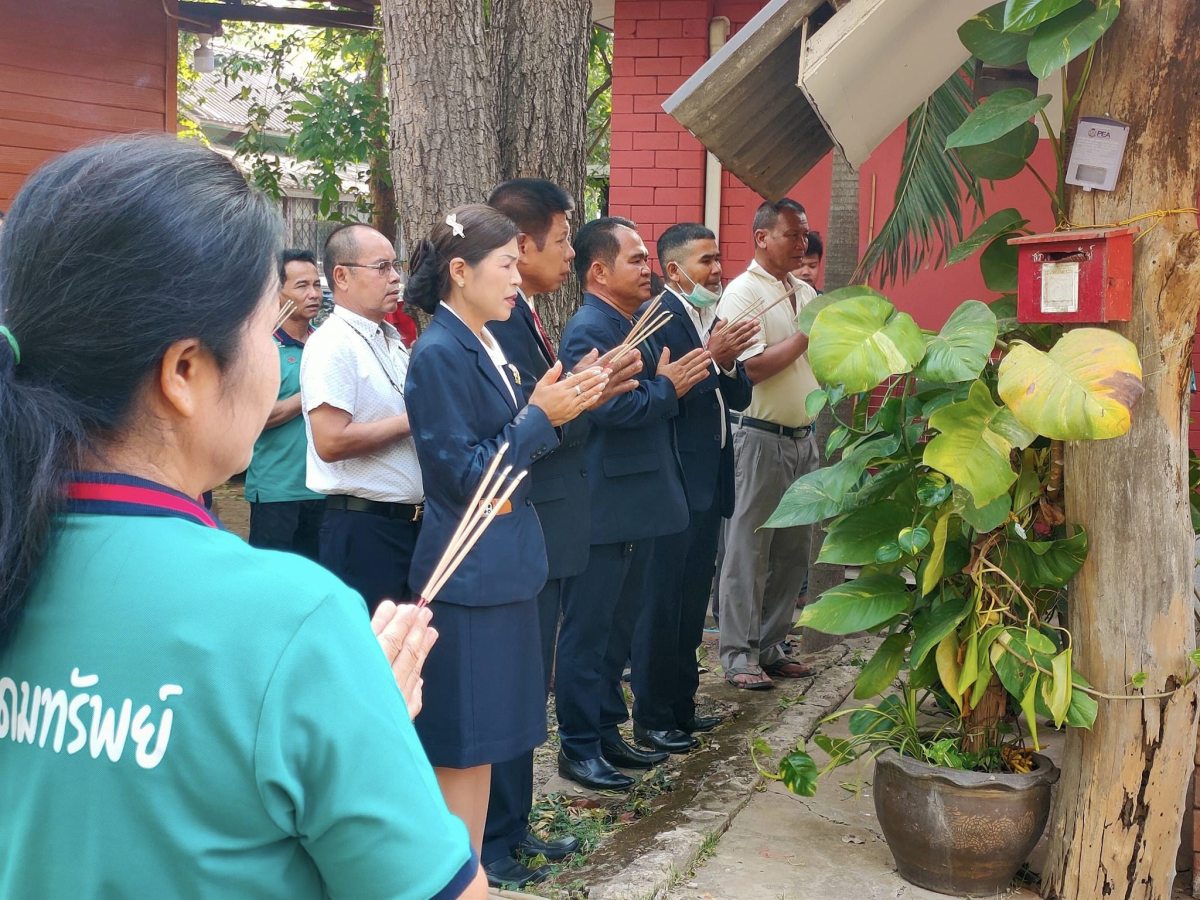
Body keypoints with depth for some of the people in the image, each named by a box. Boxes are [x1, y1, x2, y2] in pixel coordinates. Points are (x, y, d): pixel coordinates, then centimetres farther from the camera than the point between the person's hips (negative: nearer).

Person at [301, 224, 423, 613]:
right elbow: (330, 442, -23)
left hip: (411, 519, 8)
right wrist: (411, 420, -15)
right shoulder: (333, 344, -14)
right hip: (363, 526, -8)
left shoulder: (392, 340, 13)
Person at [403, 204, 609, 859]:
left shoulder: (486, 346, 11)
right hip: (468, 573, -9)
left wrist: (552, 410, -1)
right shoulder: (439, 354, -16)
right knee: (462, 750, 0)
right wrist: (539, 415, -15)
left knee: (484, 743, 16)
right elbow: (464, 475, -18)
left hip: (503, 564, 9)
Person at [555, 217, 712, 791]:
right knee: (588, 628, 0)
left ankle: (606, 730, 30)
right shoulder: (589, 329, -16)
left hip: (641, 501, 10)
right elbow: (613, 405, -28)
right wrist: (667, 387, -13)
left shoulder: (642, 322, 14)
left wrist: (700, 367, 3)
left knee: (619, 624, 18)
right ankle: (578, 748, 10)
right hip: (604, 506, -10)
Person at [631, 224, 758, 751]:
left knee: (693, 598, 16)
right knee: (662, 601, -1)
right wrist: (711, 359, -23)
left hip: (709, 480, 9)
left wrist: (730, 363, -8)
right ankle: (651, 718, 10)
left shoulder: (713, 320, 14)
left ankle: (681, 705, 28)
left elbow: (739, 398, 11)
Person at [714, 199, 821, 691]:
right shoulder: (743, 292, -8)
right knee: (747, 552, -2)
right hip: (759, 439, -8)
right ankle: (739, 656, 5)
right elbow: (751, 367, -19)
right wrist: (807, 335, -13)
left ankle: (771, 648, 21)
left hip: (802, 437, 8)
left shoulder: (806, 292, 15)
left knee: (792, 552, 11)